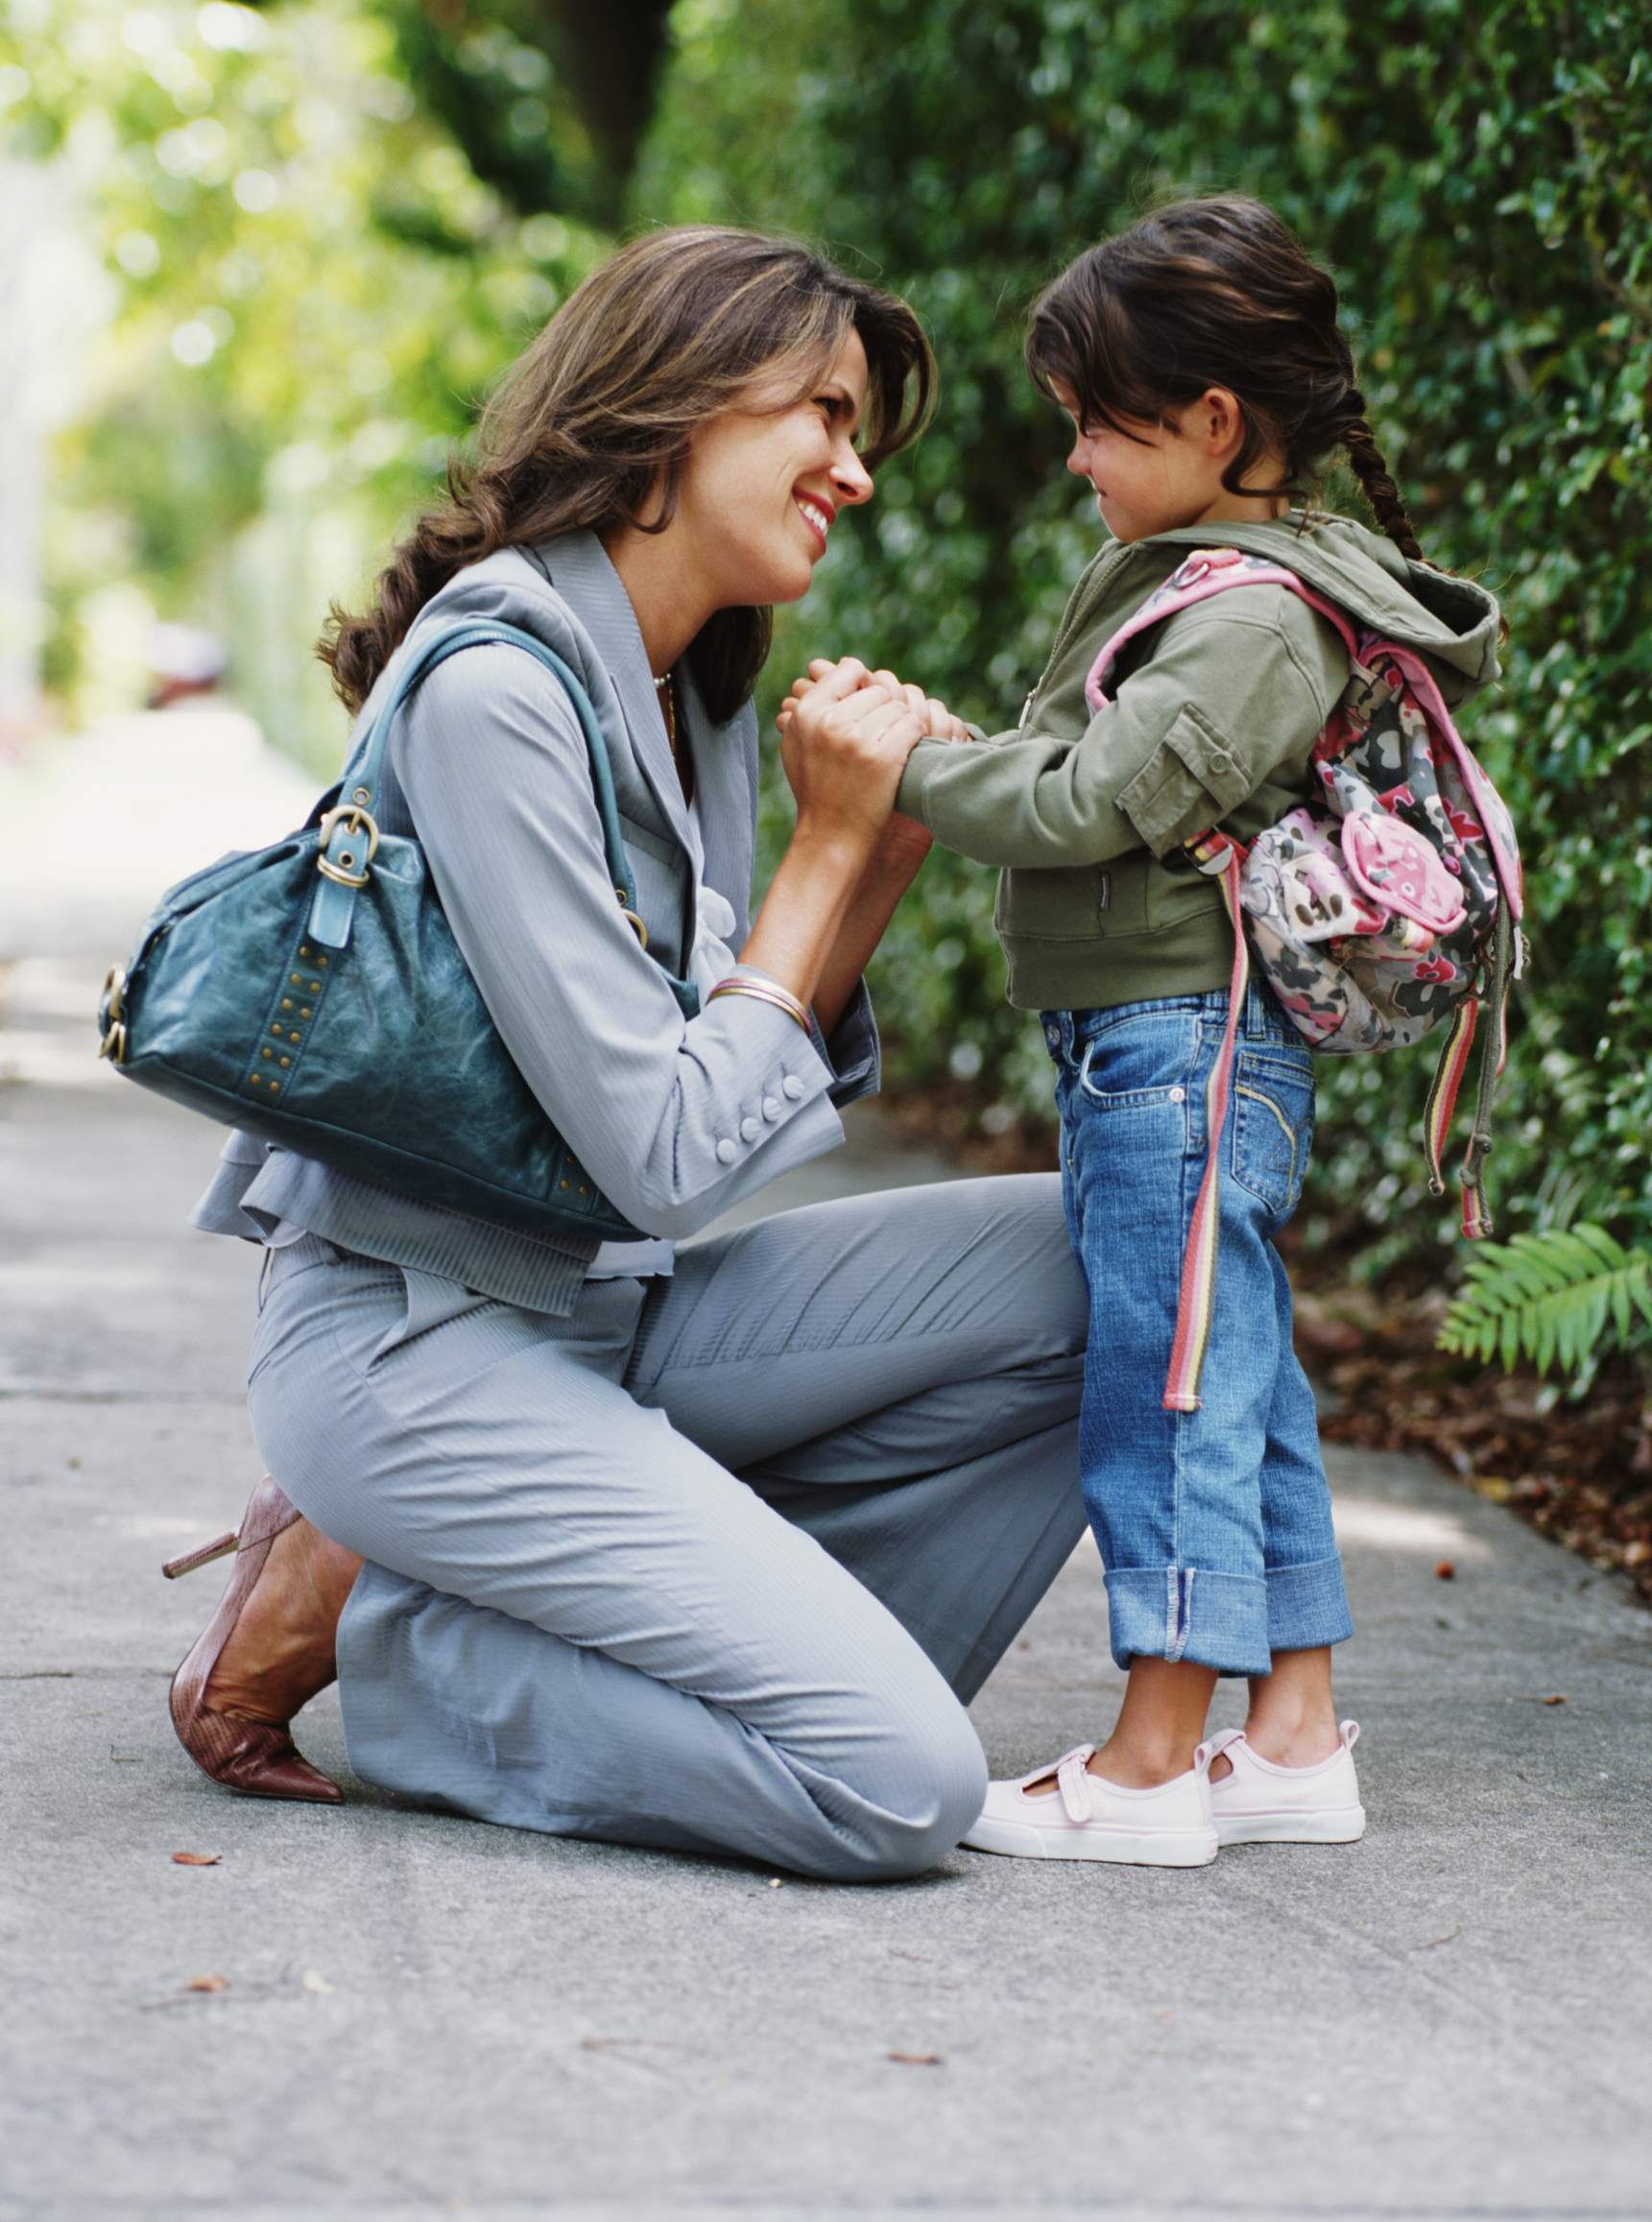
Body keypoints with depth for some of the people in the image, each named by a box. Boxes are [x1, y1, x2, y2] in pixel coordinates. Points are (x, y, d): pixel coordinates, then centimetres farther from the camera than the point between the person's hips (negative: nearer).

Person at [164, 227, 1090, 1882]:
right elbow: (659, 1161, -22)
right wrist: (824, 853, -13)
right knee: (902, 1790, -19)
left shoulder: (698, 703, 9)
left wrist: (883, 864, -2)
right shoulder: (493, 694, -19)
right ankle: (359, 1630, -2)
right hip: (416, 1343, -9)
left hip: (610, 1309, 9)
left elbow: (758, 1108, 10)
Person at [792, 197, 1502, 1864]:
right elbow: (1076, 768, 18)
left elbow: (1088, 801, -21)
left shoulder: (1251, 622, -16)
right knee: (1241, 1386, 13)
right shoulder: (1183, 572, 15)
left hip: (1182, 1049, -10)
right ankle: (1293, 1740, 20)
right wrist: (931, 743, 5)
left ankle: (1153, 1759, 1)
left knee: (1168, 1382, -5)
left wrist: (914, 774, -9)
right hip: (1155, 1051, 10)